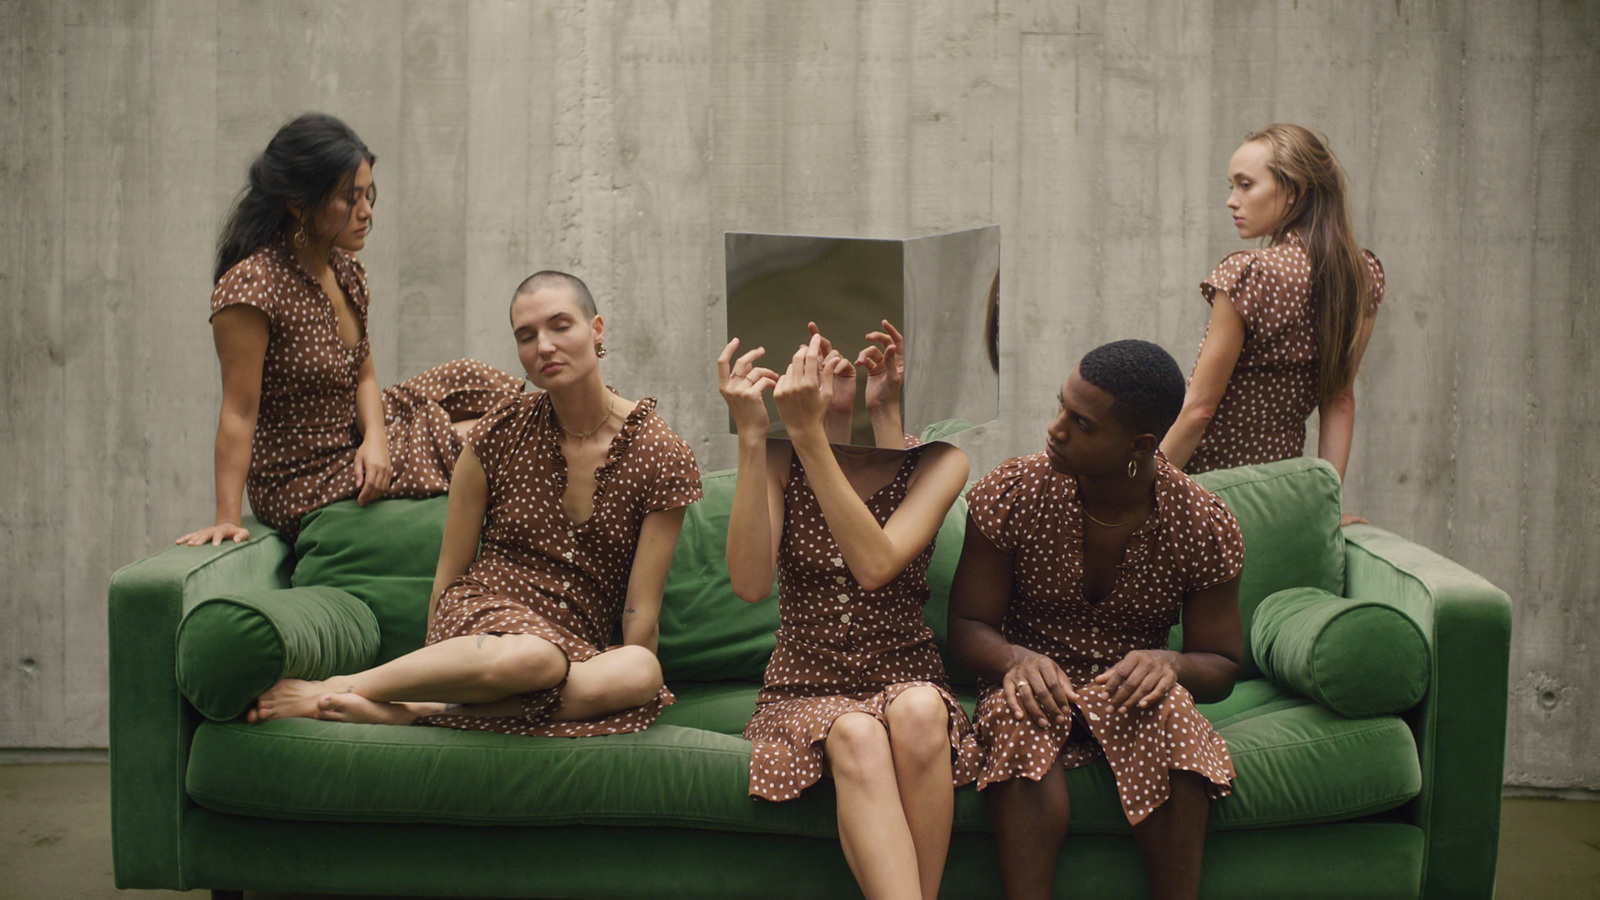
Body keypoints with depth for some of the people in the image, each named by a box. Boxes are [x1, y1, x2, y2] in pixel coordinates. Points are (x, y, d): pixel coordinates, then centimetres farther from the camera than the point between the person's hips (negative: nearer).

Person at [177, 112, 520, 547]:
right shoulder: (251, 285, -24)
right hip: (306, 486, -8)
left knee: (467, 379, 10)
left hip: (353, 441, 8)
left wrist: (374, 439, -14)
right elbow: (239, 412, -25)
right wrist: (228, 519, -27)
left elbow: (363, 375, 6)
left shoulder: (346, 270, 2)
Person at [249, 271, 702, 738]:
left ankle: (411, 711, -30)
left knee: (643, 672, -37)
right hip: (484, 615, -1)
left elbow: (641, 610, -4)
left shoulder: (662, 456, -4)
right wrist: (430, 674, 8)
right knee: (533, 656, -40)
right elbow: (449, 572, 7)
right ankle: (334, 688, -22)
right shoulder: (500, 434, 0)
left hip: (579, 650, 1)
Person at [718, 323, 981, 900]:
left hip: (904, 678, 0)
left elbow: (875, 565, -21)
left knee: (917, 709, -36)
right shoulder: (779, 461, 2)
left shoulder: (938, 463, -2)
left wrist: (808, 432, -26)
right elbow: (750, 584, -15)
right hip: (806, 685, 0)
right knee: (857, 736, -34)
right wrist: (751, 436, -20)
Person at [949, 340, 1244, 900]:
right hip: (1033, 679, 0)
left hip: (1127, 688, 0)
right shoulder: (1011, 493, -9)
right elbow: (966, 624, -3)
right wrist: (1017, 659, -26)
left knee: (1169, 711, -35)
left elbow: (1221, 665, 0)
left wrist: (1169, 663, -24)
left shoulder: (1204, 527, -8)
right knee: (1020, 717, -36)